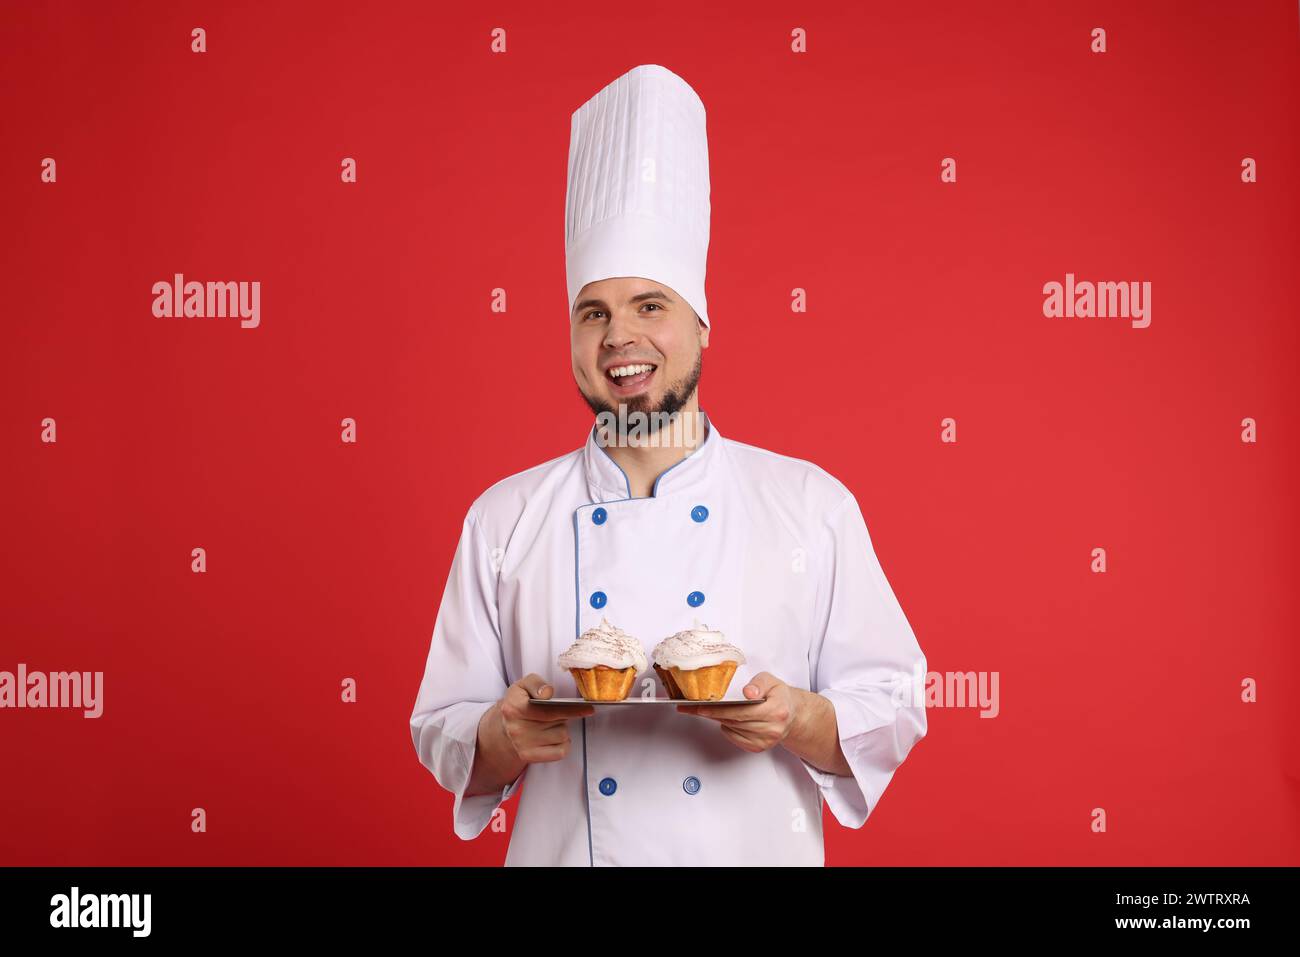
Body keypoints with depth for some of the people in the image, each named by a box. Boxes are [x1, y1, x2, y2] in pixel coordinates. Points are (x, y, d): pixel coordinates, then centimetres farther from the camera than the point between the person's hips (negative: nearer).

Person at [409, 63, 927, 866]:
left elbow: (890, 708, -3)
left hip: (761, 851, 0)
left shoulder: (813, 504, -5)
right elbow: (444, 730, 0)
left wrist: (800, 721, -22)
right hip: (563, 851, 1)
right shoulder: (505, 520, -4)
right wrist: (502, 737, -20)